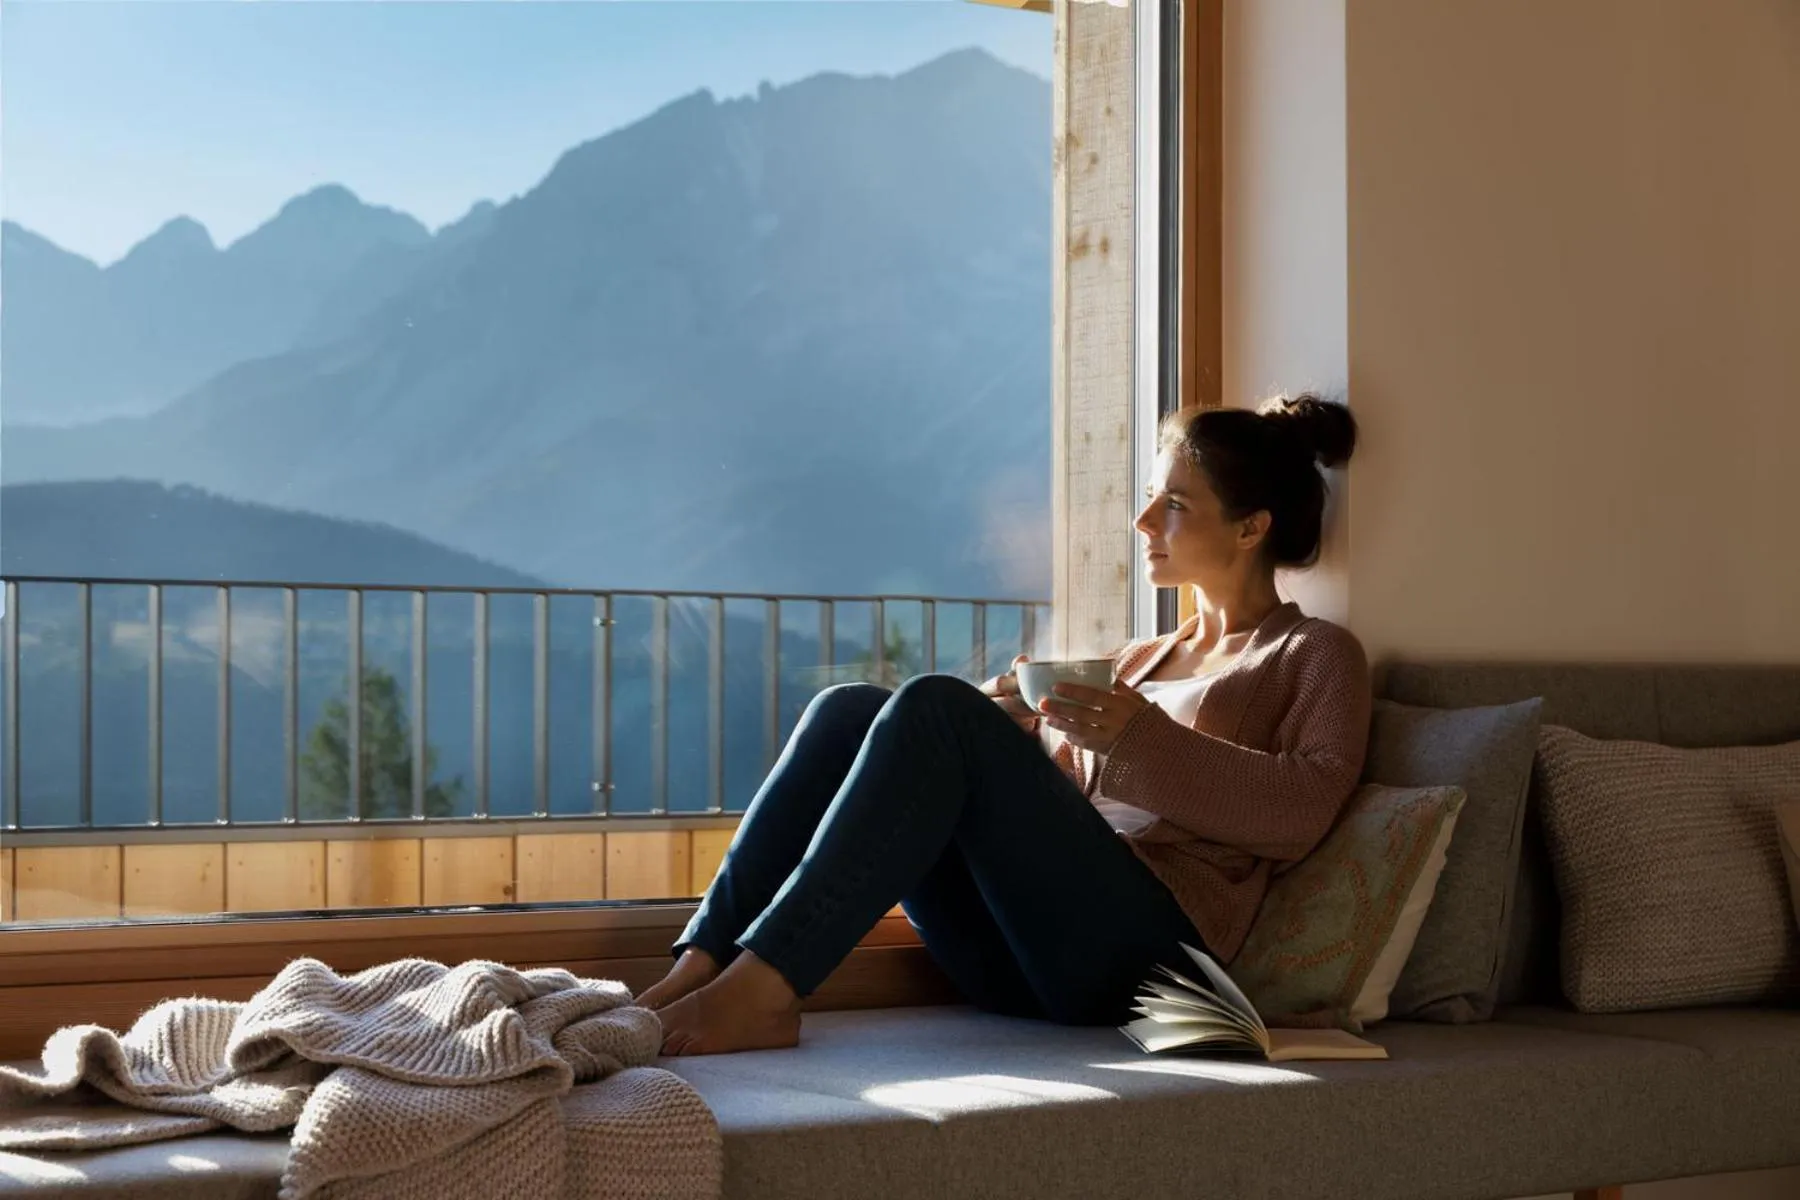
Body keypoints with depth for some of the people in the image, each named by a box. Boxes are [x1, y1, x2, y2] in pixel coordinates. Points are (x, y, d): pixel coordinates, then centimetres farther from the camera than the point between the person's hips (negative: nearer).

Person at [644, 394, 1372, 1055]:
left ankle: (763, 989, -33)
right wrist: (1012, 729, 3)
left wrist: (1143, 740, -14)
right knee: (851, 711, -9)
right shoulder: (1140, 660, 32)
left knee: (938, 707, -24)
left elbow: (1304, 809, -7)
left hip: (1145, 939, -6)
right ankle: (703, 965, -22)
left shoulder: (1314, 657, 13)